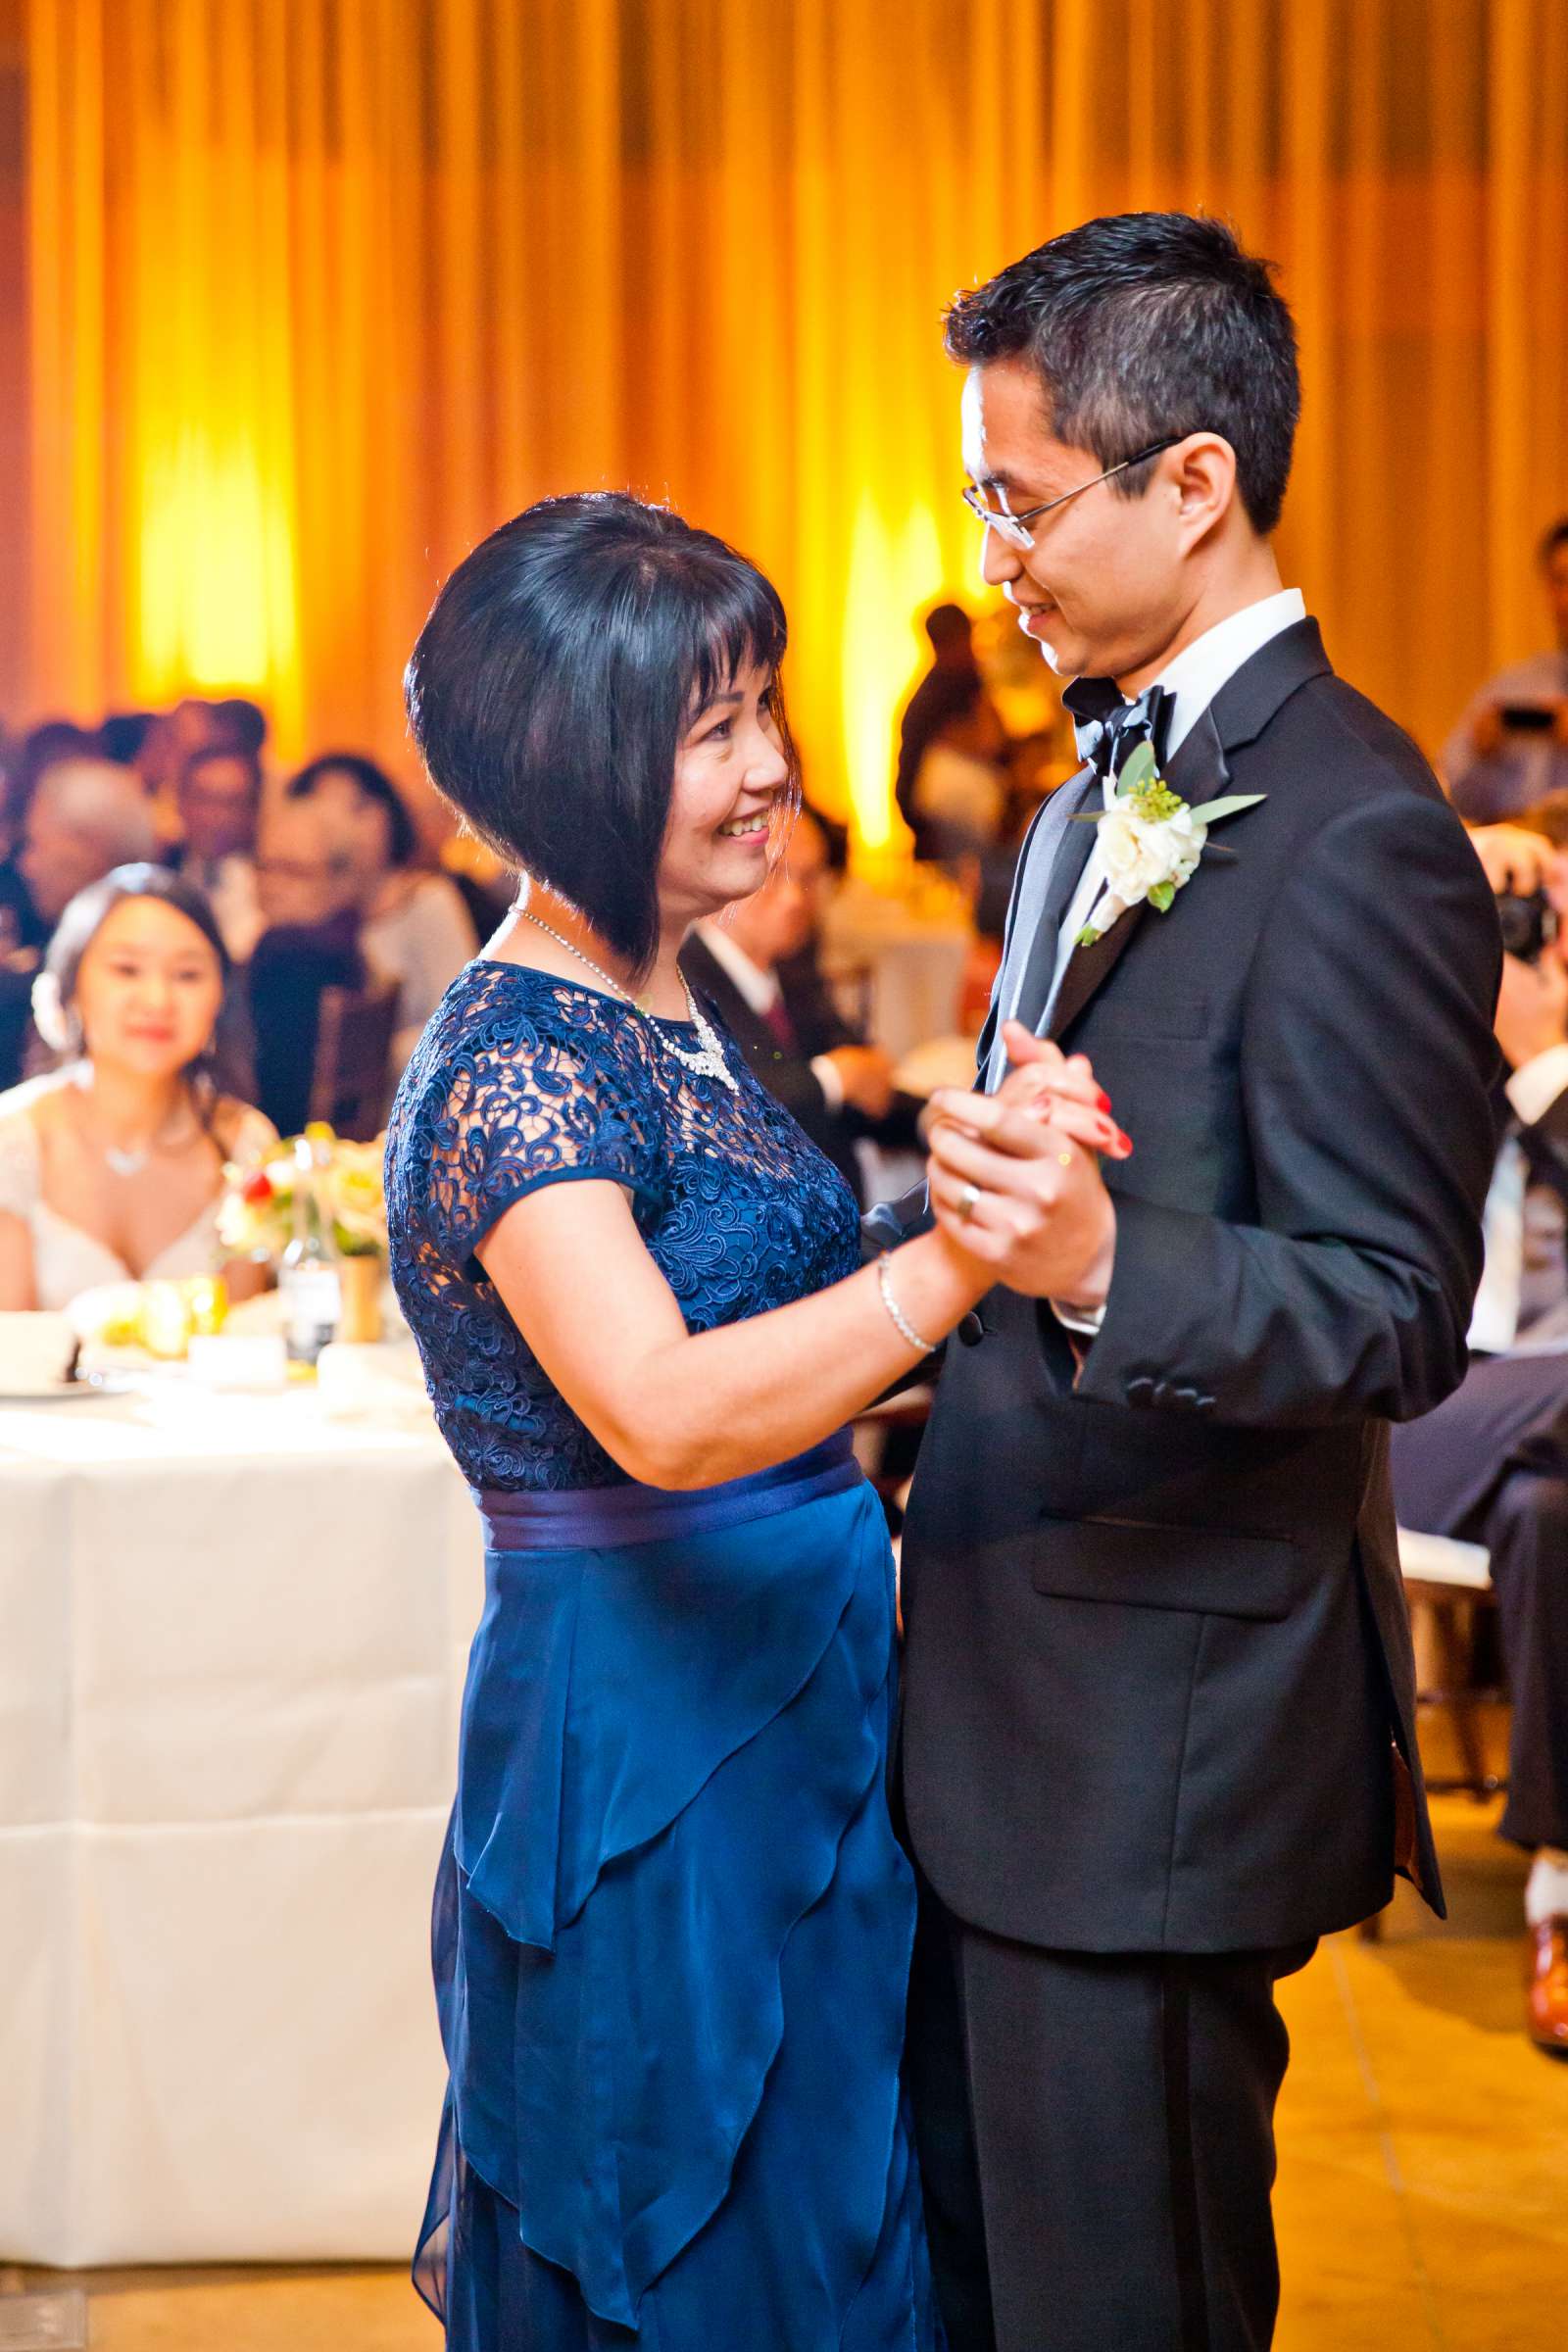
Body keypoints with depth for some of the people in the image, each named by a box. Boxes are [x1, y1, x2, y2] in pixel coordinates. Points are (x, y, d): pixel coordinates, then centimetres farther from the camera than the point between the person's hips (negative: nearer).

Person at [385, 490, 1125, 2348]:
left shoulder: (670, 1012, 9)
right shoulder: (509, 1063, -20)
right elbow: (659, 1415, -35)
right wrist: (959, 1257, -46)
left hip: (801, 1708, 9)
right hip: (645, 1755, -9)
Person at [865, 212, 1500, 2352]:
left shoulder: (1354, 839, -18)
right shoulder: (1110, 786, 13)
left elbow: (1397, 1317, -23)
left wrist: (1100, 1263, -38)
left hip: (1166, 1735, -9)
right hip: (1006, 1694, 9)